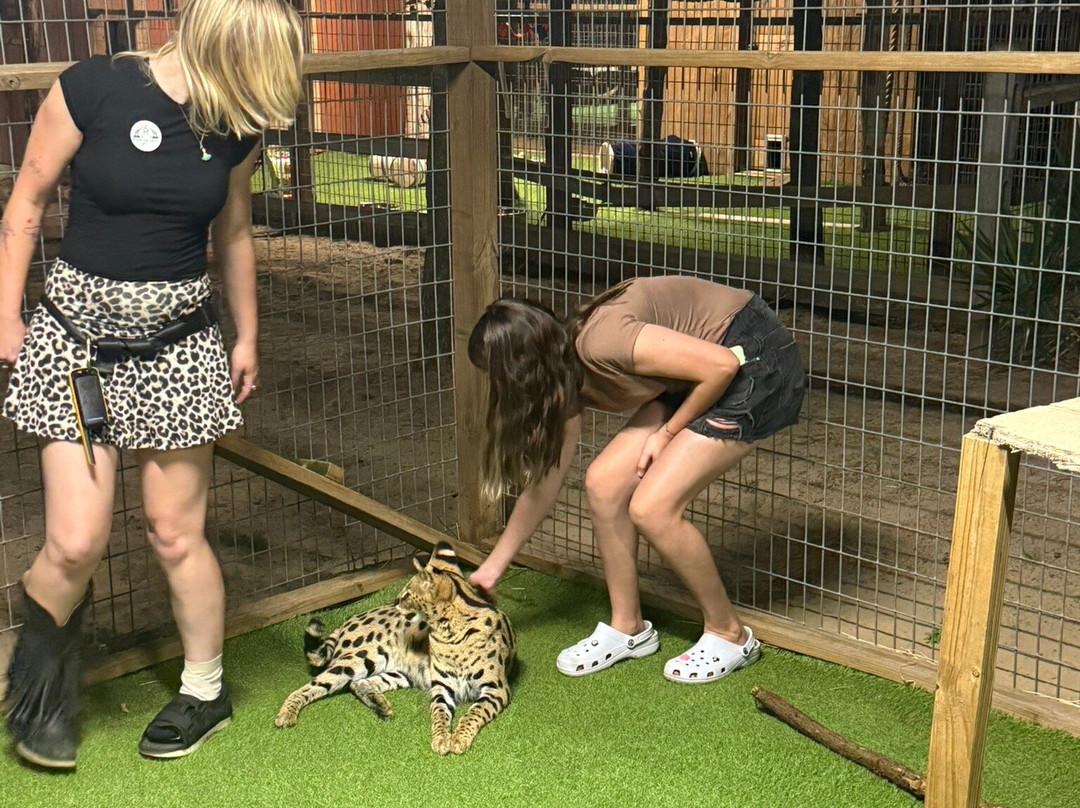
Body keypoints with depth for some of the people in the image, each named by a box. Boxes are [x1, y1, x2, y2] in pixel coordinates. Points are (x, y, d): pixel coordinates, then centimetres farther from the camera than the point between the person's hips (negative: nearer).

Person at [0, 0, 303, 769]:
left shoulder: (235, 125, -1)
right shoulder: (92, 89, -14)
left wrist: (247, 335, 18)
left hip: (179, 341, 2)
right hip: (77, 332, -2)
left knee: (175, 531, 7)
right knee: (76, 542, -7)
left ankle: (205, 690, 28)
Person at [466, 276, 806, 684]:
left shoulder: (599, 341, -27)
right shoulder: (568, 377, 2)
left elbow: (722, 365, -25)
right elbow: (544, 482, 11)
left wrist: (668, 432, -10)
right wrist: (492, 568, 15)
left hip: (759, 364, -9)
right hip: (700, 374, 9)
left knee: (652, 507, -15)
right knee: (604, 483, -1)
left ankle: (729, 635, 5)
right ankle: (628, 628, 16)